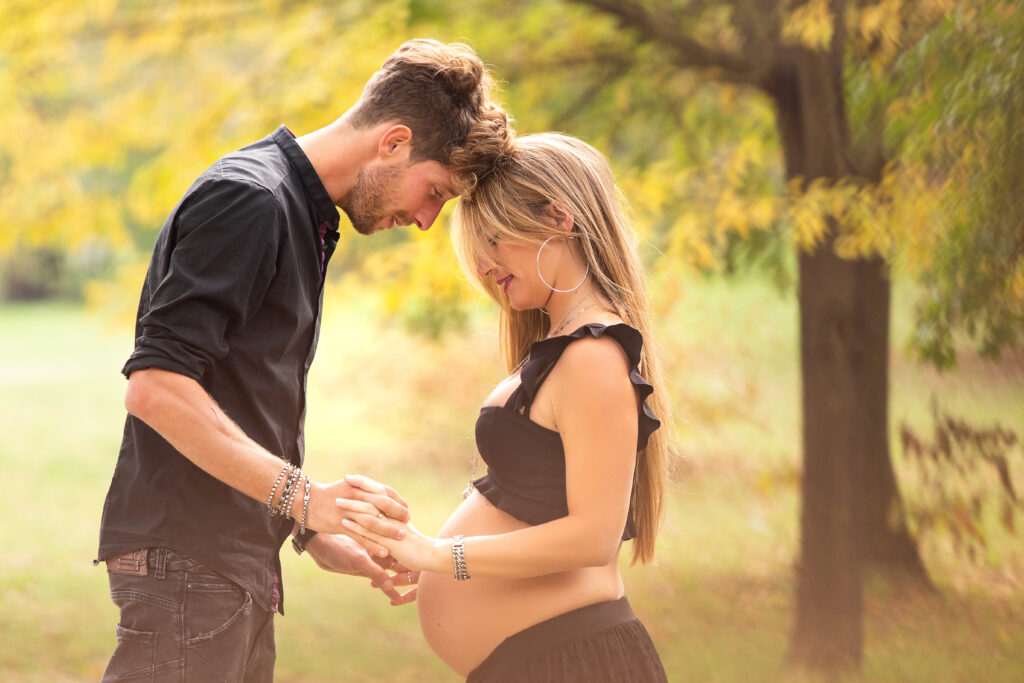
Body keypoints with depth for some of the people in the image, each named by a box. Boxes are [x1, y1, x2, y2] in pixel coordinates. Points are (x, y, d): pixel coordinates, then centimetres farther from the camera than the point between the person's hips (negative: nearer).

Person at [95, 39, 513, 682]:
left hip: (241, 556, 10)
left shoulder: (305, 216, 19)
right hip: (185, 556, -10)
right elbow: (156, 387, -22)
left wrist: (319, 533, 15)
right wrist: (302, 495, -23)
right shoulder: (247, 199, -13)